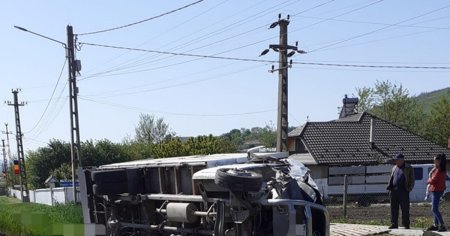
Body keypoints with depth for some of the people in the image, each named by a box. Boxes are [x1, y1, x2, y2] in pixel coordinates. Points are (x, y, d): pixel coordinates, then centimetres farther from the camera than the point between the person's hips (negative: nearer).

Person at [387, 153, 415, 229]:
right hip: (394, 191, 5)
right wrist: (389, 186, 8)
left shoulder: (409, 168, 4)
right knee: (394, 209, 5)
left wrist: (409, 188, -8)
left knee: (405, 209, -2)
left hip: (403, 191, -5)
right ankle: (394, 224, 11)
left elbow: (412, 180, 4)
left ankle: (406, 225, 4)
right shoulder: (394, 168, 18)